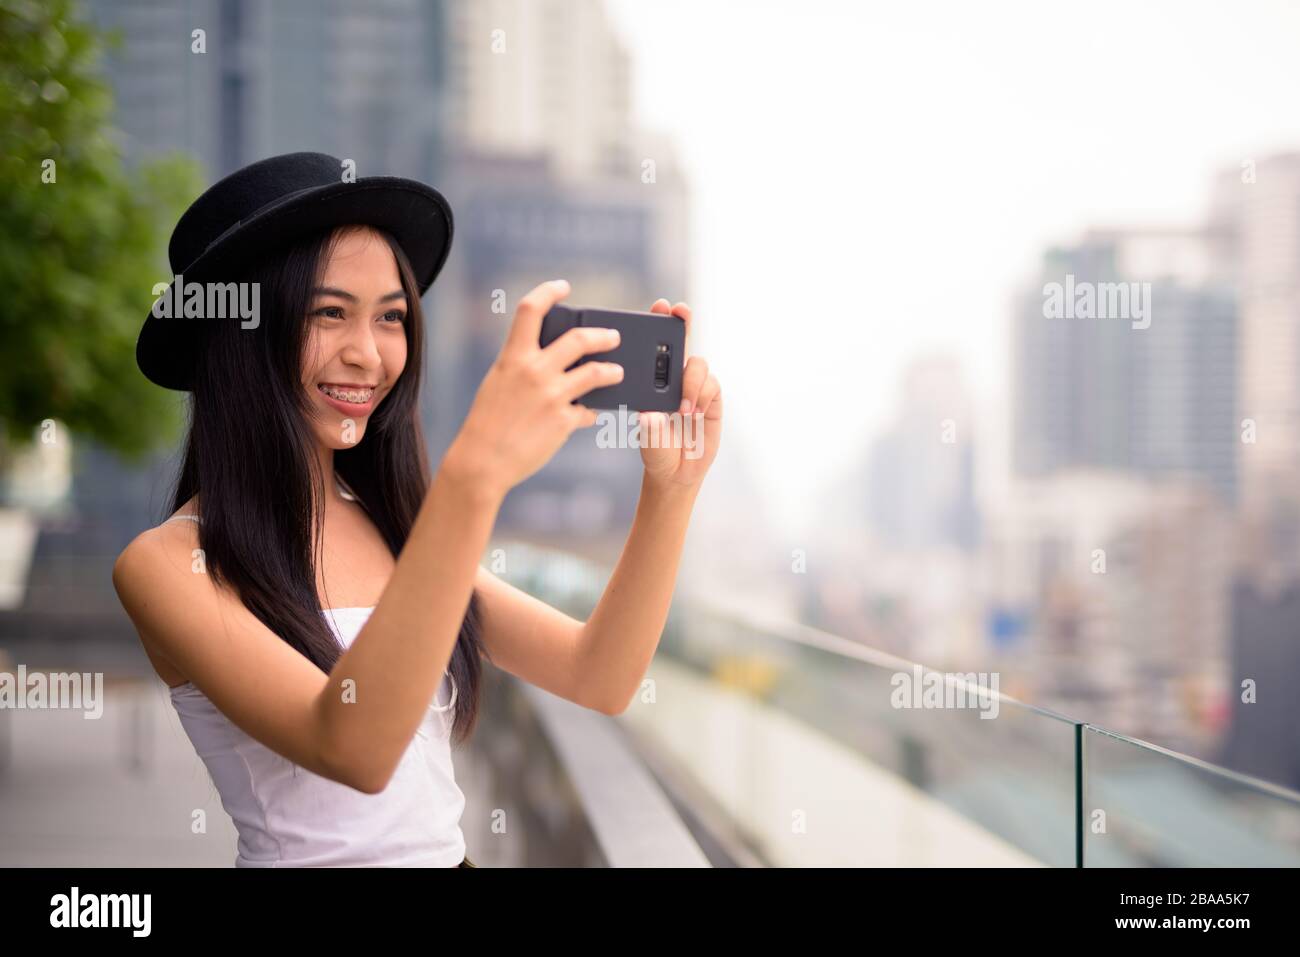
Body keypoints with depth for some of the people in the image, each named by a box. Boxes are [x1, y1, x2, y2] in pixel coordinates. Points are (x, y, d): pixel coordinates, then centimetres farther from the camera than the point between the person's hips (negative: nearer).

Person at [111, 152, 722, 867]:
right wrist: (473, 478, -33)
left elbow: (599, 680, 1)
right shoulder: (166, 566, -10)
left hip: (447, 853, 4)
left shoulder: (397, 525, 6)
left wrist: (670, 486, -12)